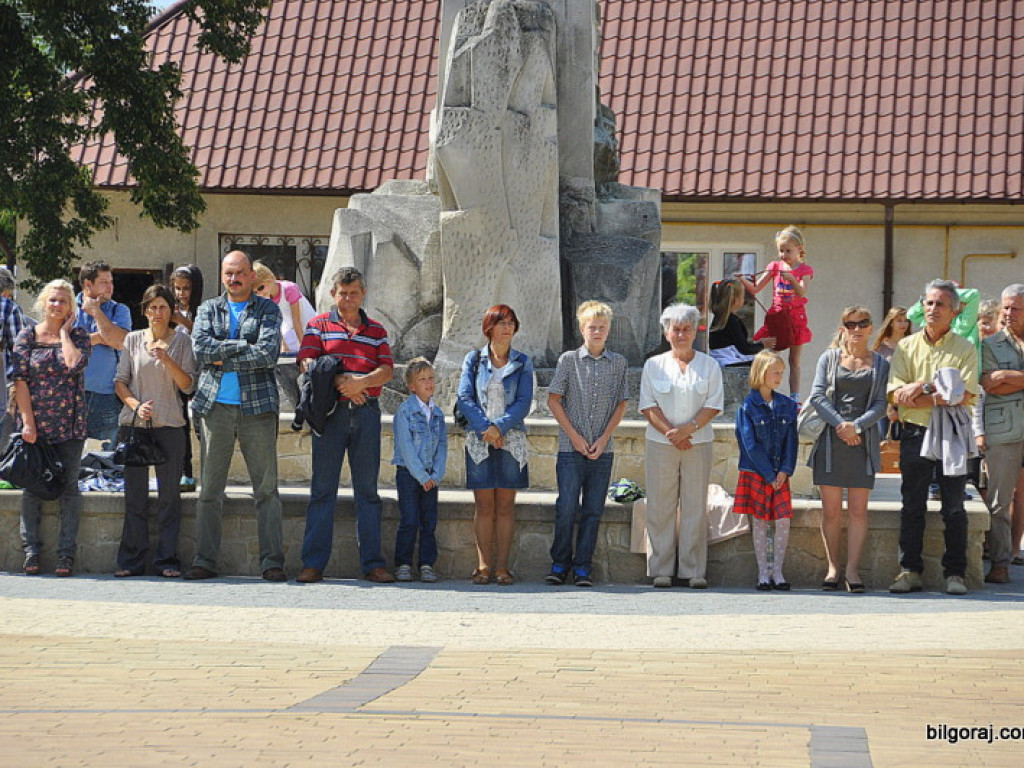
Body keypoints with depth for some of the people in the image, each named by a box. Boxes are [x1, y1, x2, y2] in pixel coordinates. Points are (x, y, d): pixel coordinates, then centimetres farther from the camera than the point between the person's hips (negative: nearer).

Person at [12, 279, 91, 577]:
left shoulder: (78, 336, 4)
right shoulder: (27, 336, 4)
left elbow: (75, 365, -17)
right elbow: (19, 380, -2)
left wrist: (64, 333, -4)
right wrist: (27, 422, -10)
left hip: (70, 424, 0)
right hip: (34, 423, 0)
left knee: (68, 487, -1)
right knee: (32, 486, 2)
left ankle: (66, 552, 1)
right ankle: (31, 549, 7)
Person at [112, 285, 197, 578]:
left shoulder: (182, 342, 6)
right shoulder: (132, 340, 10)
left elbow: (188, 385, 0)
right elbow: (120, 381, 9)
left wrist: (167, 359, -14)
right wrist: (136, 405, -8)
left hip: (169, 425, -1)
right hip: (134, 424, 1)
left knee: (169, 494, -2)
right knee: (134, 493, 2)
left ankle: (167, 559, 3)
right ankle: (132, 560, 6)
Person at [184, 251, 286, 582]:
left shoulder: (267, 309, 8)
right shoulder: (208, 310, 15)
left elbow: (269, 354, -8)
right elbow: (201, 348, -3)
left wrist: (223, 358, -7)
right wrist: (245, 346, -8)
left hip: (258, 405, -2)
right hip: (215, 406, 2)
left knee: (266, 487, -3)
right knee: (209, 489, 2)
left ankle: (272, 561, -2)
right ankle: (205, 561, 6)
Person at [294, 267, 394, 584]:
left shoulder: (376, 331, 16)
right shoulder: (319, 325, 10)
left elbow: (386, 370, 4)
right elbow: (307, 362, -4)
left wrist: (361, 382, -15)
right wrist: (340, 383, -16)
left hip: (367, 412, 2)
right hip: (330, 412, -2)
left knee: (367, 489, 3)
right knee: (322, 489, -2)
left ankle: (372, 563, 6)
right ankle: (313, 563, 0)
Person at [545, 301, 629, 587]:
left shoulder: (618, 363, 7)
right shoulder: (569, 360, 1)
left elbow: (621, 404, 8)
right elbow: (554, 400, 1)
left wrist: (604, 438, -3)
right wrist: (575, 436, -5)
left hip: (602, 449, 2)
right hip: (571, 447, -2)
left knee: (593, 510, 3)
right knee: (567, 507, -6)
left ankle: (583, 567, 10)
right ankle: (560, 563, 9)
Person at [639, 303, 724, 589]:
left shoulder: (709, 366, 9)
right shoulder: (653, 365, 10)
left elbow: (714, 404, 1)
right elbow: (648, 405, 2)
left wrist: (689, 428, -14)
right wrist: (670, 432, -11)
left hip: (698, 444, 0)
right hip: (660, 444, 0)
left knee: (695, 506, -1)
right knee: (661, 507, -1)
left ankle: (694, 571, 3)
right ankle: (661, 570, 3)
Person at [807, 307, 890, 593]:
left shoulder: (880, 363, 10)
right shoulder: (829, 358, 10)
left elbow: (881, 404, 2)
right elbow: (817, 396, 1)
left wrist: (857, 425, -13)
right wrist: (839, 424, -12)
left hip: (864, 440, 0)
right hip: (830, 440, 0)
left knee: (858, 510, -2)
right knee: (831, 510, 0)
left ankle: (852, 570, 1)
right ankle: (832, 568, 8)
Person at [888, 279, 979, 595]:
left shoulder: (964, 348, 3)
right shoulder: (907, 346, 9)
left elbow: (966, 395, -10)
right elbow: (896, 394, -2)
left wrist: (922, 389, -13)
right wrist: (937, 393, -15)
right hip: (915, 433, 2)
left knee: (954, 507, 0)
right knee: (912, 506, 4)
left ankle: (955, 573, 6)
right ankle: (910, 571, 10)